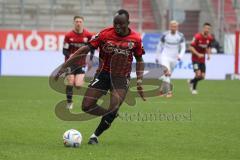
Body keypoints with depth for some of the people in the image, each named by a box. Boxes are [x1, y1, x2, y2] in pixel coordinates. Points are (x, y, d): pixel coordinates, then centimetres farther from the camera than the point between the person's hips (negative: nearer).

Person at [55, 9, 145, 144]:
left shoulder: (135, 39, -6)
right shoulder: (105, 34, -12)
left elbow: (139, 60, 9)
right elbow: (85, 49, -11)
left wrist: (139, 81, -1)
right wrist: (64, 66, -15)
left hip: (122, 78, -1)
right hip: (103, 74, 1)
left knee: (113, 109, -19)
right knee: (87, 106, -8)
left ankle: (95, 136, 4)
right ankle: (111, 115, 20)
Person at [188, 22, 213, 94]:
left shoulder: (209, 38, 0)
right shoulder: (197, 36, -19)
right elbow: (191, 47, -18)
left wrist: (208, 54, -1)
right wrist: (198, 54, -26)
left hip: (202, 59, 6)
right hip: (195, 58, -6)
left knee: (202, 77, 2)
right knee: (198, 74, -19)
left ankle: (191, 82, 31)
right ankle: (194, 88, 5)